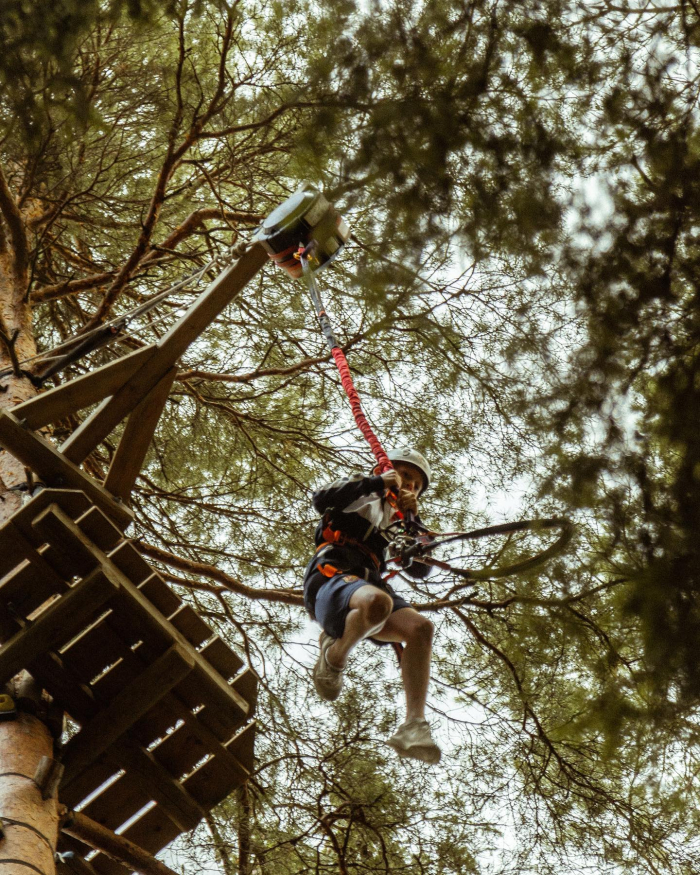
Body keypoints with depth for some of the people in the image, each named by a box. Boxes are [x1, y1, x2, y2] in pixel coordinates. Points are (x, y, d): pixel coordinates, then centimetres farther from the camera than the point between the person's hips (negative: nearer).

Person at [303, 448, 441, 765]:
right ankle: (334, 654, -11)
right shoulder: (361, 495, 21)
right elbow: (321, 499, -4)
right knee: (377, 601, -41)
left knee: (420, 626, -26)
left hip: (370, 583, 5)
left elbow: (420, 569, 19)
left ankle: (413, 726, -33)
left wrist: (412, 518, 10)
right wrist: (376, 482, -4)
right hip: (332, 576, -5)